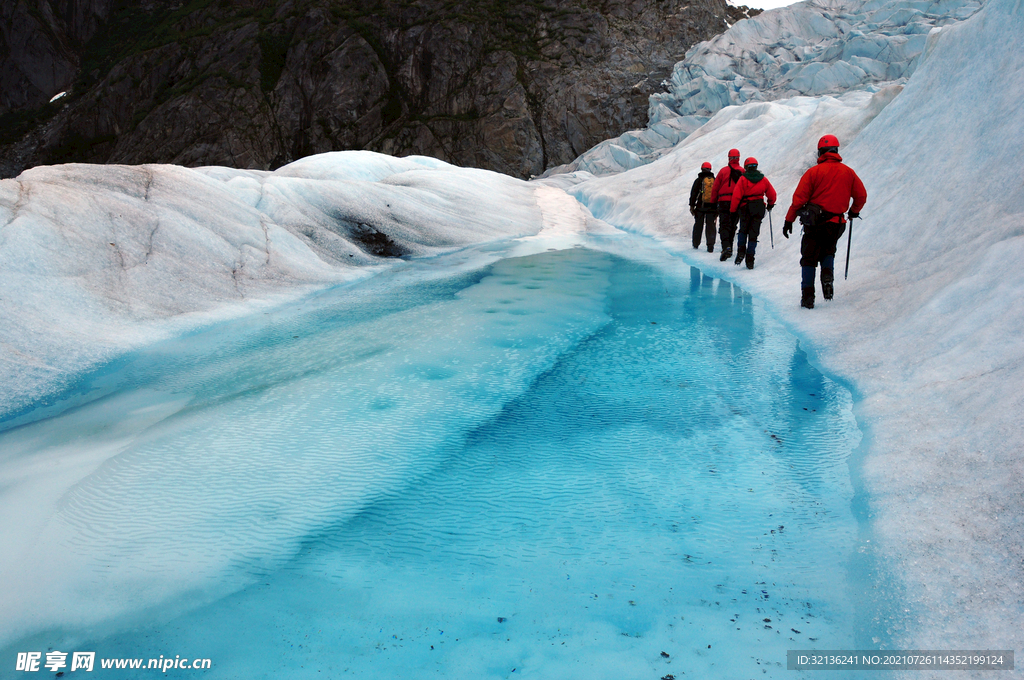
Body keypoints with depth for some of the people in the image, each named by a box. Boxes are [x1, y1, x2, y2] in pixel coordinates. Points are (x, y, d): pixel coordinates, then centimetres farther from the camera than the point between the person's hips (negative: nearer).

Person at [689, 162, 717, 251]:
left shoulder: (699, 180, -1)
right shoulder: (715, 180, 10)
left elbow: (693, 193, -4)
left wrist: (692, 205, 0)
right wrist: (718, 208, 16)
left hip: (700, 207, -2)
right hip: (712, 207, 2)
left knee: (698, 225, 12)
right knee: (710, 226, 1)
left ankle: (696, 244, 21)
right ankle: (710, 245, -9)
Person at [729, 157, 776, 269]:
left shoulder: (743, 180, -5)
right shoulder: (763, 179, 5)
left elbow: (736, 196, -9)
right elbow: (772, 194, 13)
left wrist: (733, 210, -1)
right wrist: (770, 205, 31)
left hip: (745, 209, -2)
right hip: (759, 209, 2)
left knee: (743, 231, 16)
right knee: (753, 234, 4)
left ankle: (741, 251, -6)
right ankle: (750, 259, 1)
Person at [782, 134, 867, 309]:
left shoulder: (813, 172, -5)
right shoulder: (848, 172, 4)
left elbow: (799, 198, -7)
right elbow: (861, 196, 10)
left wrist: (789, 220, -1)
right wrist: (854, 210, 29)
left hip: (814, 223, -2)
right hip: (836, 223, 3)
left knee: (809, 259, 7)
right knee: (828, 251, 26)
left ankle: (808, 295, 2)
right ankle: (827, 274, -2)